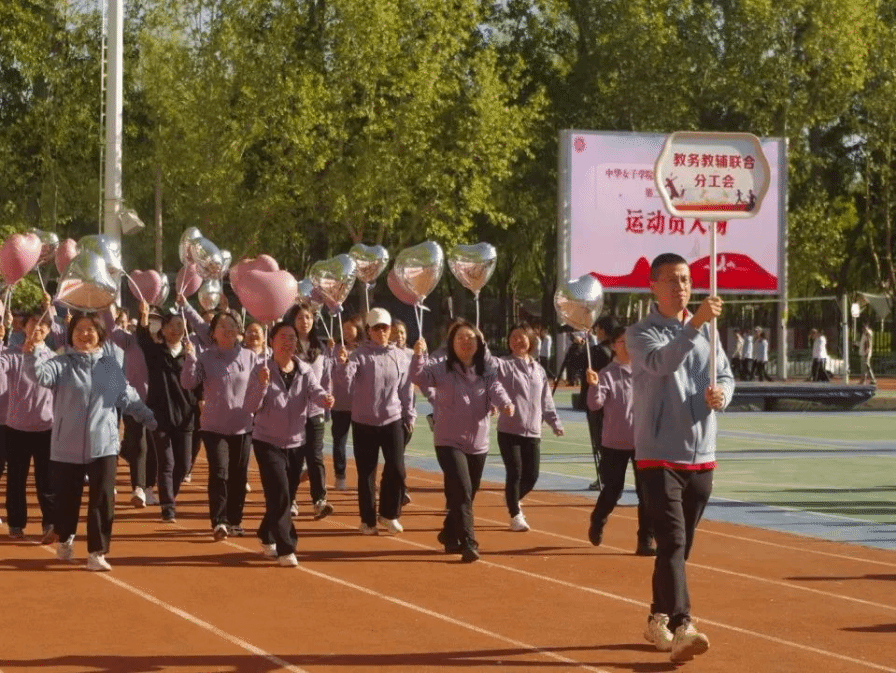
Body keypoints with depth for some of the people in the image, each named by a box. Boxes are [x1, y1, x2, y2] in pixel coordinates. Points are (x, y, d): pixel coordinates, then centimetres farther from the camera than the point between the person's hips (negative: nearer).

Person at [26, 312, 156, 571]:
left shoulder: (111, 365, 7)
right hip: (67, 446, -1)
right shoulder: (62, 364, -4)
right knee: (66, 498, 9)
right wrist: (31, 357, -44)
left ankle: (97, 552, 1)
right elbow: (43, 374, -24)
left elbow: (128, 398, 16)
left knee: (102, 499, -5)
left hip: (103, 445, 2)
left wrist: (152, 419, 16)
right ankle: (65, 538, 36)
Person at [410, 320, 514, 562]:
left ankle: (450, 536, 37)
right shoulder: (442, 370, -5)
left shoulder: (487, 374, 5)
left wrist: (506, 404, -35)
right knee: (462, 492, -19)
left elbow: (496, 390, -12)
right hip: (450, 442, -5)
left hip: (478, 444, 5)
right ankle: (468, 544, -18)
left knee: (467, 495, 16)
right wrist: (418, 356, -41)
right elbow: (419, 377, -21)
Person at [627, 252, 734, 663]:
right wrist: (694, 324, -38)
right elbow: (662, 361, -25)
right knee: (672, 542, -15)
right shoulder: (640, 334, -5)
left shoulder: (707, 331, 12)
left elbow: (726, 376, 12)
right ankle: (680, 628, -23)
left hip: (701, 456, 6)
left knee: (680, 545, 13)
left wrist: (721, 394, -11)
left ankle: (658, 620, 27)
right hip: (659, 456, -5)